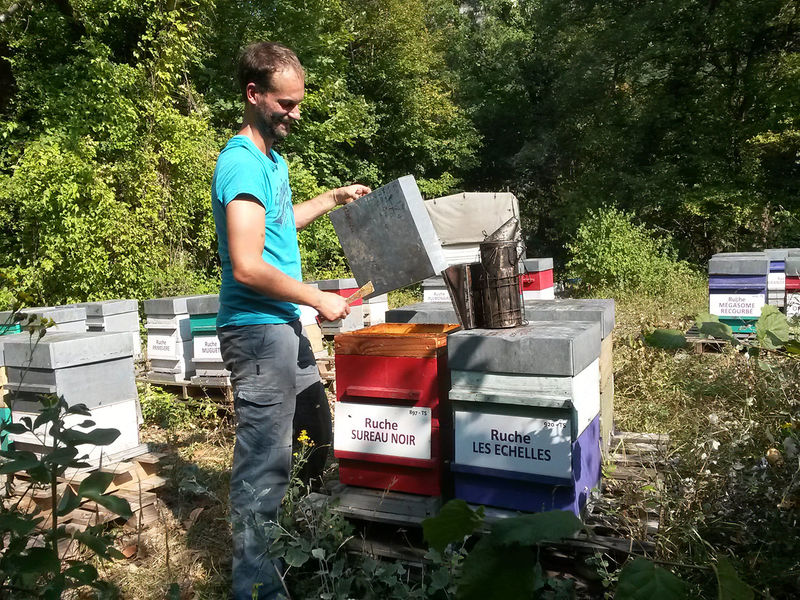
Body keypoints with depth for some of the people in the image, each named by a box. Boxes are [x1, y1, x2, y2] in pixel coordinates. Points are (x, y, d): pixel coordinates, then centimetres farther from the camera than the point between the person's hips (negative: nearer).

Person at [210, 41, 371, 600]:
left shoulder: (273, 157, 13)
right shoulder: (243, 163, -17)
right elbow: (247, 266, -24)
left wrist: (332, 198, 25)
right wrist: (319, 298, -16)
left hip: (286, 326, 10)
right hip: (257, 328, -10)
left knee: (322, 433, 20)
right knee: (264, 464, -2)